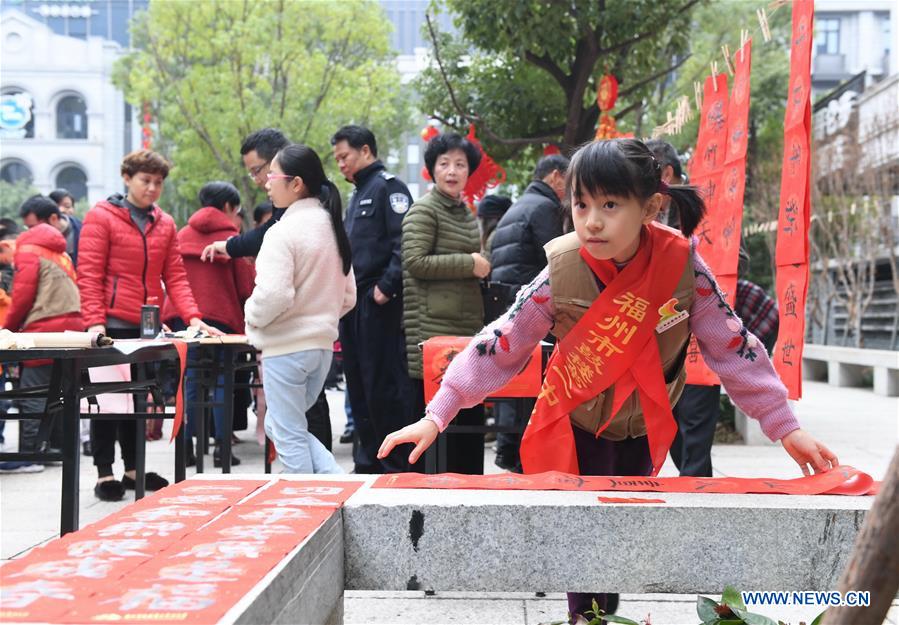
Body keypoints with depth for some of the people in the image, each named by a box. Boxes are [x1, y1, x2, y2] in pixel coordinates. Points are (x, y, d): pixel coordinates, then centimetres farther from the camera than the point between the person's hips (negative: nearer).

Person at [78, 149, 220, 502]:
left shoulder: (165, 224, 10)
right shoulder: (101, 217, -6)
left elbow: (175, 275, 7)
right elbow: (89, 275, -11)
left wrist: (192, 317, -6)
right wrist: (94, 321, -21)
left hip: (147, 327, 5)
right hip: (112, 325, -5)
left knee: (137, 399, 13)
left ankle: (133, 470, 23)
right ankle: (104, 474, 9)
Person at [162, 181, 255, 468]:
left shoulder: (182, 234, 12)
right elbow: (246, 285, 0)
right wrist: (245, 313, 16)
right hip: (220, 314, -4)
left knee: (189, 380, 6)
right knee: (221, 381, 2)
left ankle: (186, 447, 5)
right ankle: (221, 448, 0)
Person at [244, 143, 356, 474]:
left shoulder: (284, 231, -16)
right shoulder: (332, 226, 10)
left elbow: (274, 294, -25)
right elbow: (348, 295, 14)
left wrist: (253, 317, -6)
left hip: (286, 347, -8)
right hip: (323, 344, 8)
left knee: (289, 436, 5)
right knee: (279, 425, 21)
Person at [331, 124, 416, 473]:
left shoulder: (388, 186, -6)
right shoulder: (358, 195, 22)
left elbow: (403, 241, -18)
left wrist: (387, 286, -22)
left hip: (378, 304, -10)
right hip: (353, 302, 10)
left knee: (384, 386, -7)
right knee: (358, 386, 11)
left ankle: (398, 466, -1)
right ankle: (367, 463, 19)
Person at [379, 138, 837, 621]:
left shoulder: (681, 264, -21)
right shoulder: (561, 272, -23)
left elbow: (732, 347, -12)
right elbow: (500, 345, -16)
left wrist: (785, 426, -11)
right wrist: (436, 415, -20)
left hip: (645, 429, 2)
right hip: (577, 426, -1)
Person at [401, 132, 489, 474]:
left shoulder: (466, 213, 19)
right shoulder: (424, 210, -5)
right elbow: (415, 262, -16)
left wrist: (482, 267, 13)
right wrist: (469, 264, -14)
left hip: (468, 327, 8)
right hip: (434, 329, -8)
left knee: (471, 417, 11)